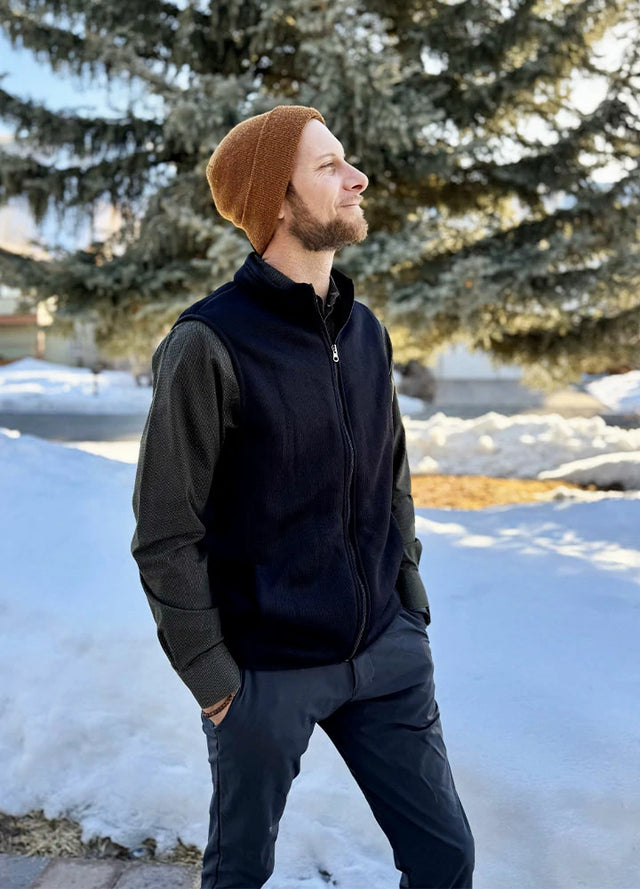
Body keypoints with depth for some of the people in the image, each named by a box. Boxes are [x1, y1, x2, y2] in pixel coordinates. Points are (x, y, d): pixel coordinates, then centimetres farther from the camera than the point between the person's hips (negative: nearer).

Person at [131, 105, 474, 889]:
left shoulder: (366, 331, 5)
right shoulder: (209, 344, -16)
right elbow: (166, 535, -13)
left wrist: (410, 605, 9)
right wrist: (213, 679, -10)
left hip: (386, 654, 6)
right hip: (264, 670, -5)